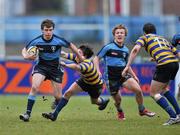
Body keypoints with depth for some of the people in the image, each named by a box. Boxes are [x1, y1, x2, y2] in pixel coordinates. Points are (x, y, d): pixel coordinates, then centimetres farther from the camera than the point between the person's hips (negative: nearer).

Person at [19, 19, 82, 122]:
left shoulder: (59, 41, -19)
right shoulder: (36, 41, -15)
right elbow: (25, 50, 0)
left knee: (58, 96, 0)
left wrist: (80, 58, 5)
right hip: (41, 66, 0)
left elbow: (71, 46, -2)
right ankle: (28, 113, -21)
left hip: (55, 68, 0)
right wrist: (26, 56, -23)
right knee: (34, 87, -25)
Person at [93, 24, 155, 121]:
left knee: (138, 90, -14)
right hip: (111, 77, -4)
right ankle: (119, 112, 37)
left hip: (123, 74, 4)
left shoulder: (125, 50, 9)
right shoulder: (108, 47, -7)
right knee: (118, 100, 1)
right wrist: (98, 71, -16)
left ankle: (142, 110, 9)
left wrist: (134, 76, 20)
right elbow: (96, 58, -2)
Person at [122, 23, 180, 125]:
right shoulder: (163, 39, 32)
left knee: (154, 93, 6)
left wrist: (128, 66, -7)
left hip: (164, 65, -6)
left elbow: (136, 49, -4)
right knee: (163, 88, 30)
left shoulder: (144, 37, 16)